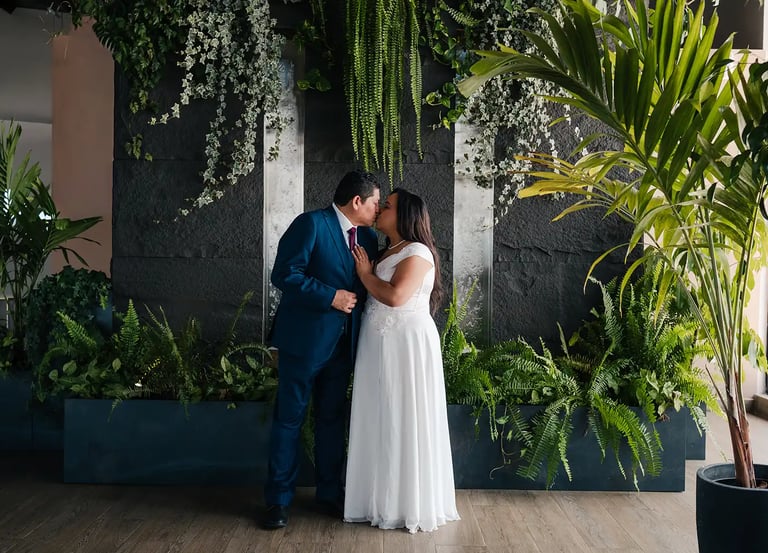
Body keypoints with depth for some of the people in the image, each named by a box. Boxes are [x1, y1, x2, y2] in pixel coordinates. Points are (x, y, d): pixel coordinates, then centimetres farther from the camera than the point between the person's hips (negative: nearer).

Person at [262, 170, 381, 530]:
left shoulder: (368, 237, 9)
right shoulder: (311, 224, -12)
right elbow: (284, 274, -18)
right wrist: (331, 297, -20)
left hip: (342, 344, 7)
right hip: (304, 339, -6)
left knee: (332, 419, 15)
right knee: (289, 419, 3)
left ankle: (330, 491, 27)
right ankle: (278, 500, 12)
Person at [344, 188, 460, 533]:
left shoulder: (416, 253, -12)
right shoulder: (387, 252, 16)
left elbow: (395, 296, -23)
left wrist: (365, 274, -12)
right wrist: (365, 272, 5)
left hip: (407, 345, -9)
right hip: (382, 346, 9)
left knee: (405, 421, -3)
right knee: (384, 421, 11)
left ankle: (412, 505, 7)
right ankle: (387, 499, 20)